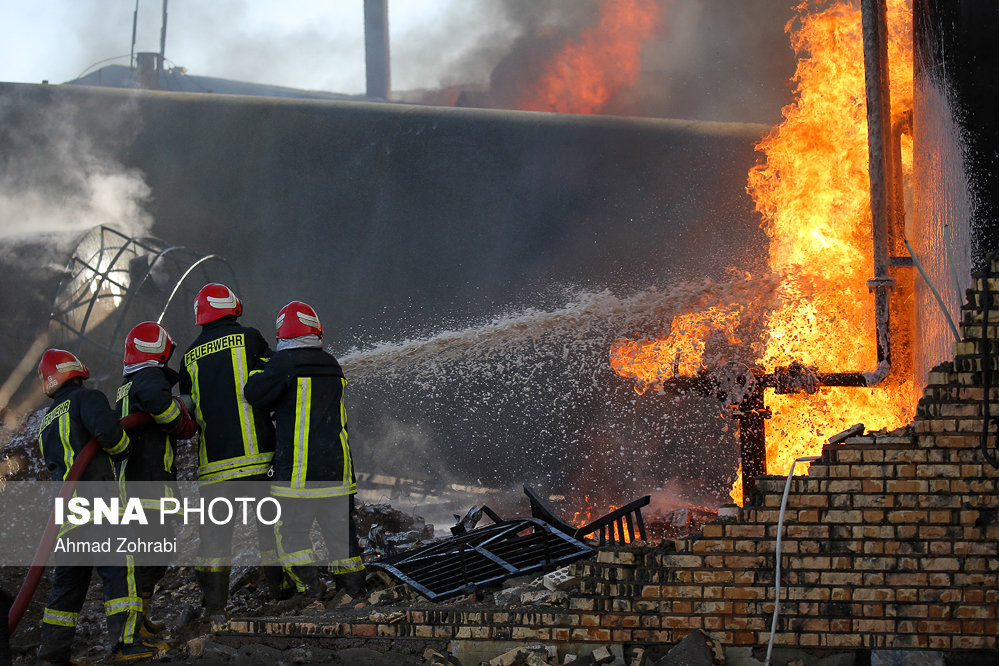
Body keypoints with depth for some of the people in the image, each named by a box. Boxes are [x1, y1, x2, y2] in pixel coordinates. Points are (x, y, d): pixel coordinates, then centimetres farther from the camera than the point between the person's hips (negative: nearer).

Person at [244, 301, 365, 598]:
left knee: (290, 527, 3)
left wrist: (257, 372, 7)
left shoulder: (284, 362, -9)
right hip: (338, 462, 6)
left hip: (298, 468, -6)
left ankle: (308, 584, -4)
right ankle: (353, 584, 18)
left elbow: (256, 394, -13)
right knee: (339, 523, 14)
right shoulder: (331, 364, 11)